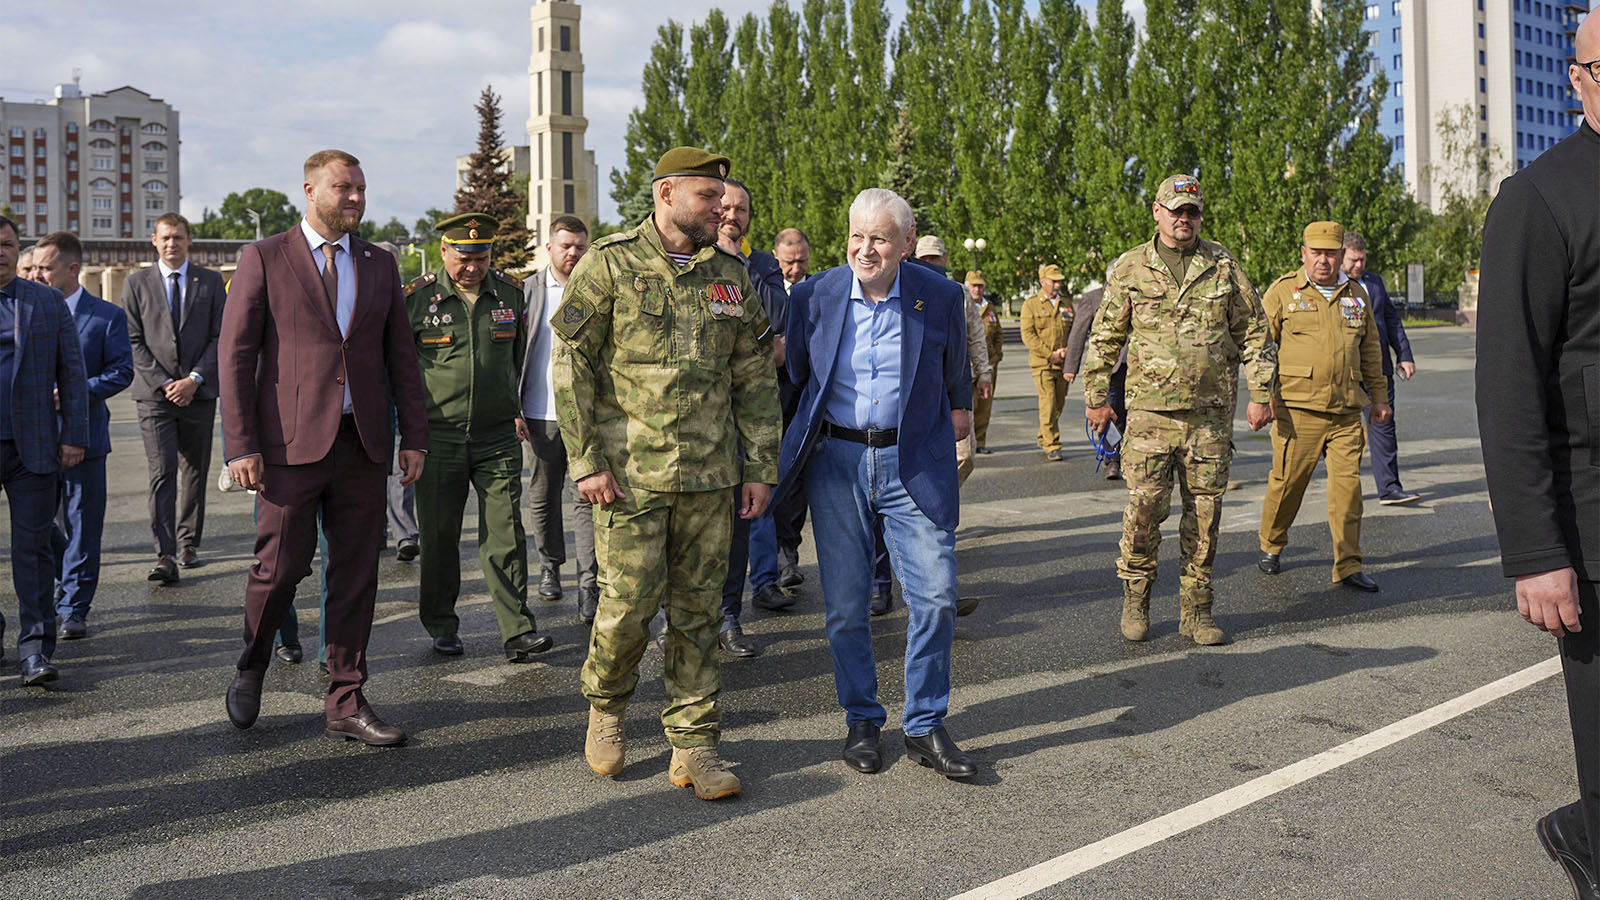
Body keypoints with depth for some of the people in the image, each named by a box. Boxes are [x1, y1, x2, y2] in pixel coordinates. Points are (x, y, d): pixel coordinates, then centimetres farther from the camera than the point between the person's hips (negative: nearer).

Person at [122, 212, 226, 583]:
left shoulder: (210, 282, 7)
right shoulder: (136, 283, 6)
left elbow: (220, 337, 2)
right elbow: (134, 341, 2)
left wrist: (194, 379, -9)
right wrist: (164, 383, -8)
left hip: (199, 392, 1)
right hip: (154, 393, -1)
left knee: (195, 473, 9)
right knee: (162, 473, -10)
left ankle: (188, 544, 22)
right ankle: (165, 556, -14)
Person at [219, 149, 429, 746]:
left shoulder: (380, 265, 13)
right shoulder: (264, 259, 1)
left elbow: (401, 356, 14)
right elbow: (236, 355, -3)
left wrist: (414, 436, 7)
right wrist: (241, 446, -10)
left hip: (363, 444, 4)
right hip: (290, 444, -3)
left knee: (357, 576, 5)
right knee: (282, 566, -2)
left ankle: (346, 704, 15)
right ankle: (251, 668, 28)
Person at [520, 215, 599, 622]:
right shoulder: (528, 291, 5)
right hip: (541, 412, 2)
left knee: (588, 497, -6)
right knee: (543, 496, 12)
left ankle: (589, 584, -5)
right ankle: (550, 566, 30)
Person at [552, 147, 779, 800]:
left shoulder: (730, 275, 11)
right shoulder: (610, 264, -2)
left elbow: (755, 377, 14)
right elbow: (572, 365, -3)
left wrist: (760, 467, 9)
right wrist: (586, 462, -9)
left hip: (710, 475, 4)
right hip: (630, 472, -4)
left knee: (698, 609, 6)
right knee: (630, 600, -5)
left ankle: (693, 746, 16)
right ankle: (606, 707, 25)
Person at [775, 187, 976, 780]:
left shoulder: (940, 297, -4)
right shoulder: (814, 297, -2)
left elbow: (955, 373, 15)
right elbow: (793, 376, 13)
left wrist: (960, 411, 27)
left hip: (914, 461, -1)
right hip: (837, 462, 1)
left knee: (936, 595, -5)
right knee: (845, 603, 5)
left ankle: (925, 727, 12)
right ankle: (861, 720, 24)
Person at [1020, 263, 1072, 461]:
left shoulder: (1067, 305, 12)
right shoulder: (1031, 304, -1)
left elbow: (1075, 331, 14)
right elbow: (1028, 335, -8)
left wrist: (1066, 351, -5)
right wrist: (1050, 354, -13)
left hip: (1063, 364, 5)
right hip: (1042, 363, -4)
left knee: (1059, 404, 9)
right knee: (1048, 404, -12)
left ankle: (1043, 439, 28)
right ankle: (1052, 446, -9)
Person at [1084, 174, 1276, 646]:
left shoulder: (1223, 265, 7)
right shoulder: (1130, 268, 5)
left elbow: (1254, 332, 10)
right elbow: (1105, 337, 9)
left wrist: (1261, 393, 6)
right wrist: (1097, 397, 7)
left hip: (1212, 413, 2)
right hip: (1150, 411, -1)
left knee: (1204, 511, 5)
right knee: (1145, 506, -6)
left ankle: (1196, 608, 16)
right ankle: (1135, 598, 14)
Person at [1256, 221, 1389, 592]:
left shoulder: (1356, 294, 15)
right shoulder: (1283, 291, 1)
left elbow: (1370, 350, 23)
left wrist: (1378, 396, 22)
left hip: (1346, 412, 3)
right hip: (1297, 409, -3)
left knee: (1348, 484, -1)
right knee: (1287, 482, 3)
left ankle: (1348, 566, 7)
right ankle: (1271, 546, 27)